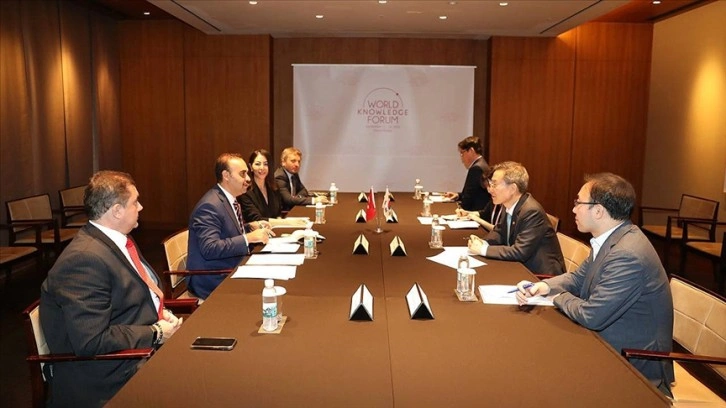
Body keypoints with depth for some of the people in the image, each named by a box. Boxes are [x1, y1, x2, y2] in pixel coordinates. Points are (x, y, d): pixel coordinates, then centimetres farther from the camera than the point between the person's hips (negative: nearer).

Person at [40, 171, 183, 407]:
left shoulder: (119, 240, 9)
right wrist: (156, 334, -16)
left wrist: (162, 313, 2)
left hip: (149, 343, 10)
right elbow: (91, 342, -25)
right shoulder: (84, 259, -21)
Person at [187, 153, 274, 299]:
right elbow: (209, 248, -28)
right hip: (213, 281, -9)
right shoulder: (209, 206, -19)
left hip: (232, 270, 9)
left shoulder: (229, 199, 9)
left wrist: (250, 227, 5)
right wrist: (248, 237, -30)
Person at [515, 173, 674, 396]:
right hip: (609, 343, 8)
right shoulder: (611, 238, 0)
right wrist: (544, 286, -8)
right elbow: (579, 277, 11)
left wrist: (560, 297, -8)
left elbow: (591, 316, -27)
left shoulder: (627, 255, -30)